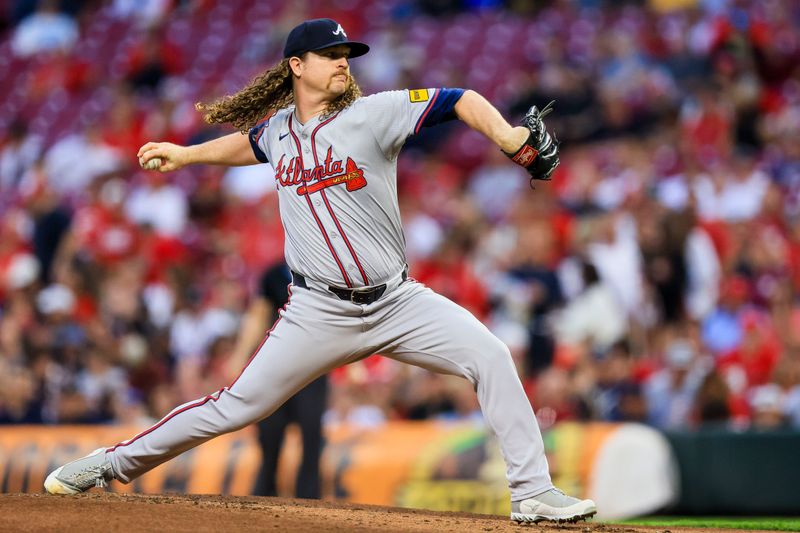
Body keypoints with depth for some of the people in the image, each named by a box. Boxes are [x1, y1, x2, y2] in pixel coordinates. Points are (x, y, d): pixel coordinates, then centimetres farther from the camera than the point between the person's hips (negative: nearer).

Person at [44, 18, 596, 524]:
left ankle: (532, 494, -11)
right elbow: (250, 144, 32)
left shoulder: (374, 114, -5)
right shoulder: (279, 128, 6)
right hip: (320, 311, 1)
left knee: (491, 357, -18)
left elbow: (460, 100, -12)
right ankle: (114, 463, 13)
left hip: (398, 303, -1)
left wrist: (509, 137, -27)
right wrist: (185, 155, 29)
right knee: (238, 404, -2)